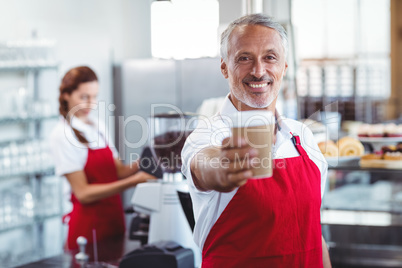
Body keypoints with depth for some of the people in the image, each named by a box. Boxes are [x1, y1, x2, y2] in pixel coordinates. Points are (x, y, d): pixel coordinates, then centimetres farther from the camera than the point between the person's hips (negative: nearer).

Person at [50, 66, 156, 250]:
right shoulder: (63, 135, -11)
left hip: (114, 218, 7)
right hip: (88, 224, -7)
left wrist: (137, 166, -12)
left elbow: (118, 170, 9)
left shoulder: (98, 128, 11)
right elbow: (83, 193, -17)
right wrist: (131, 182, -23)